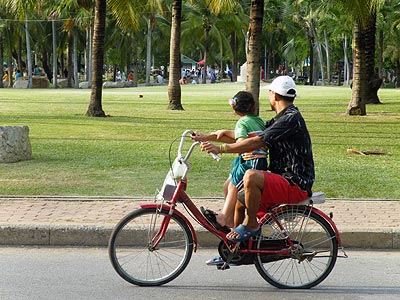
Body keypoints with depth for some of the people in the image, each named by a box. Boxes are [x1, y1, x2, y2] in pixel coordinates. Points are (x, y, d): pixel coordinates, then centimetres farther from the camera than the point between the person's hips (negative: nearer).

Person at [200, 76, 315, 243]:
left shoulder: (291, 118, -14)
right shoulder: (281, 119, 19)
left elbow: (256, 142, -22)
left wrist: (221, 149, -22)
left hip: (296, 186, -11)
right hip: (284, 181, 11)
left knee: (251, 176, -31)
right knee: (239, 200, 14)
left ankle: (251, 225, -13)